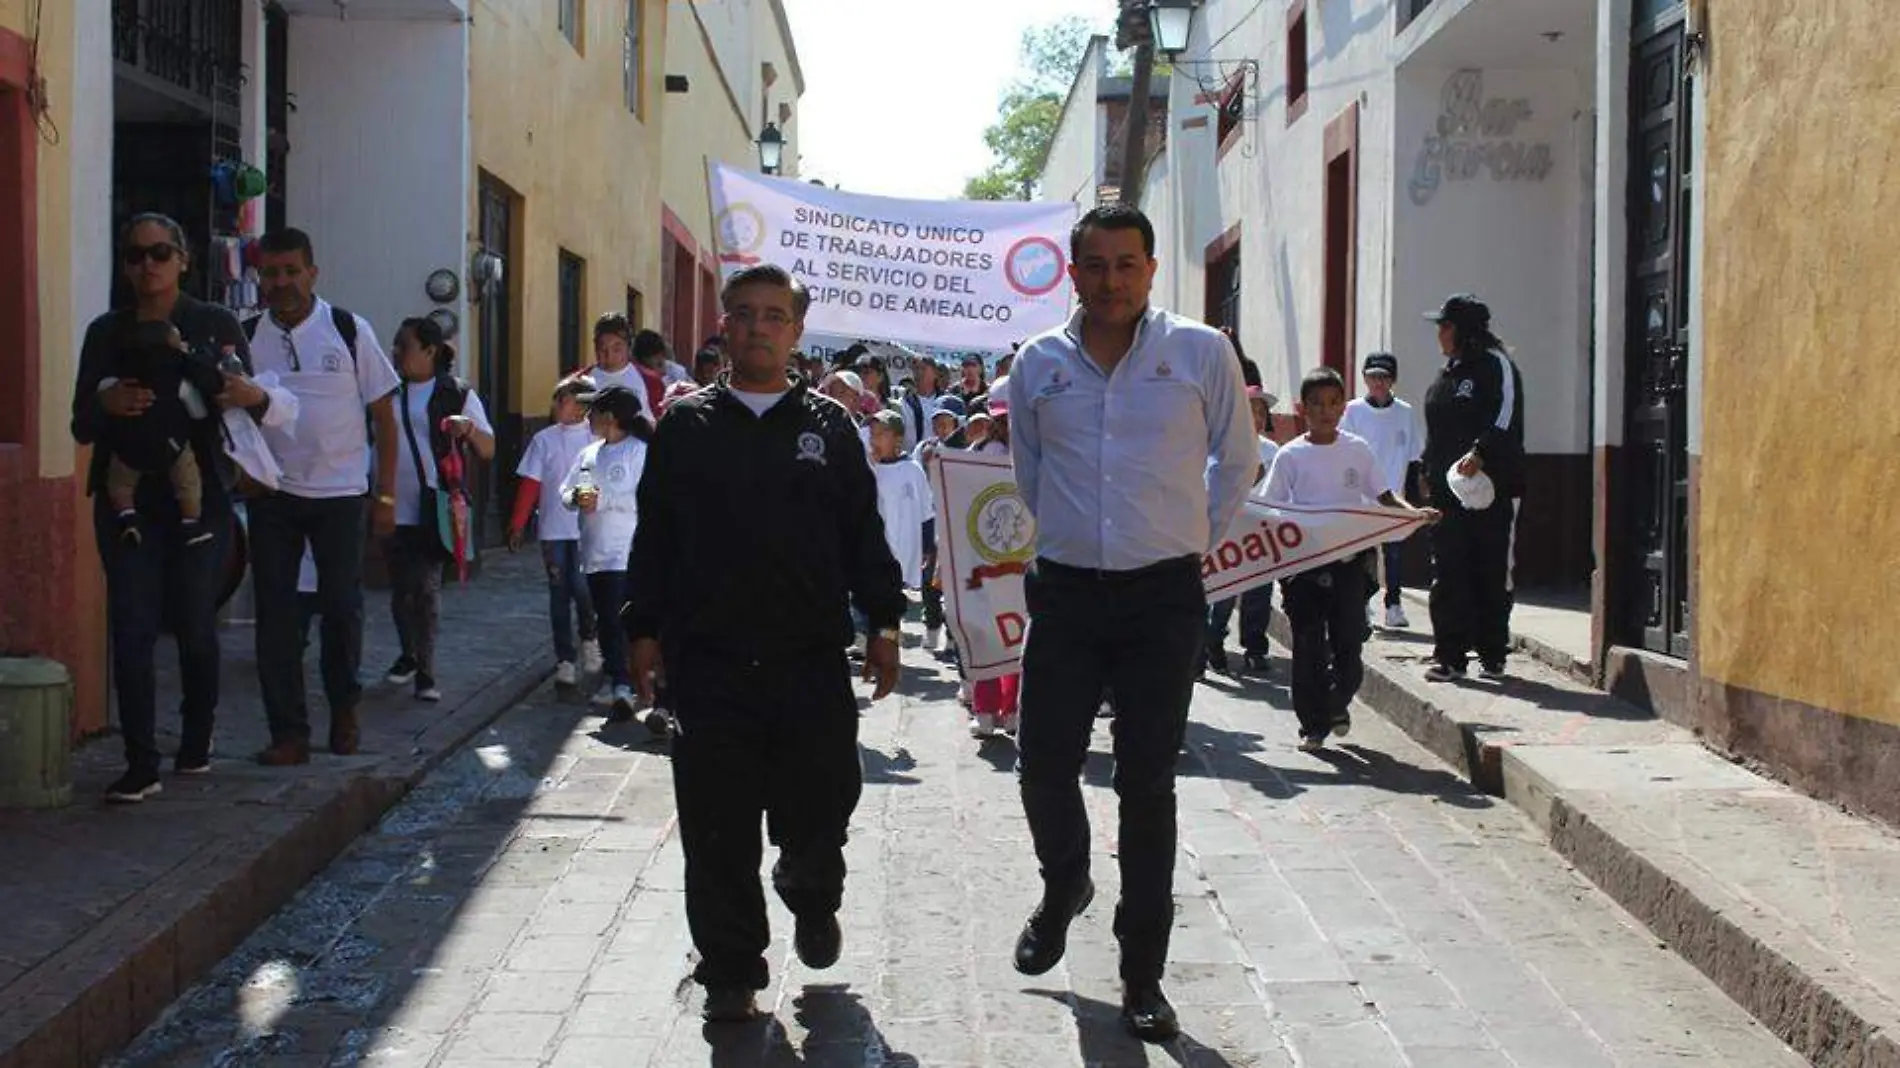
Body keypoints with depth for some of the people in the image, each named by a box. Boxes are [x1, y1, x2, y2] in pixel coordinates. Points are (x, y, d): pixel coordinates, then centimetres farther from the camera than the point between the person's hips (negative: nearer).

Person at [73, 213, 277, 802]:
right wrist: (108, 405, -18)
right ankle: (141, 765, -3)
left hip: (199, 498, -1)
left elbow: (248, 410, 1)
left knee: (196, 626, 4)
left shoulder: (216, 325, 3)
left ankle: (196, 744, 24)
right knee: (132, 630, -5)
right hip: (127, 500, 1)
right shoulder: (106, 332, 6)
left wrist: (254, 397, -23)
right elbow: (81, 425, 5)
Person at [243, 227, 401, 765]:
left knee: (342, 607, 2)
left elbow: (384, 416, 0)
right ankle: (289, 732, 6)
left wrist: (386, 495, -3)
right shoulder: (246, 337, 2)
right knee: (274, 612, 0)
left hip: (339, 493, -2)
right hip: (272, 495, 2)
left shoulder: (349, 330, -3)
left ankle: (343, 708, 26)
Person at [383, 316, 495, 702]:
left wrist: (470, 428, -21)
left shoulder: (458, 394, -1)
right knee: (400, 587, 9)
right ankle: (408, 656, 28)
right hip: (393, 507, 4)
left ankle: (425, 671, 2)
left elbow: (488, 451, -1)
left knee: (426, 587, -5)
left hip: (433, 509, -4)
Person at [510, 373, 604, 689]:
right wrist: (518, 525, 0)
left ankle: (589, 639, 16)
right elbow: (529, 485, 4)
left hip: (588, 529, -2)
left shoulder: (596, 437, 3)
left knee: (582, 588, -12)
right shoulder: (544, 439, 5)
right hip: (553, 529, 2)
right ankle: (565, 660, 14)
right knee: (559, 594, 6)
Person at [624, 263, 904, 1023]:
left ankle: (811, 896, 38)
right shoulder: (686, 425, 7)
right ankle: (731, 973, 17)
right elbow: (654, 535, 8)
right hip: (709, 663, 0)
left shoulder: (829, 425, 8)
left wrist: (883, 620, 2)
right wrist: (645, 630, 4)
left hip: (812, 659, 0)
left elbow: (862, 530, 9)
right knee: (718, 830, 3)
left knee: (818, 808, 4)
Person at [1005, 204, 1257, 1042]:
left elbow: (1237, 462, 10)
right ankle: (1064, 888, 37)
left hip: (1163, 596, -2)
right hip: (1065, 592, 2)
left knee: (1147, 786, 2)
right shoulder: (1038, 363, 3)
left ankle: (1142, 977, 13)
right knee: (1044, 768, 3)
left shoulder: (1200, 354, -3)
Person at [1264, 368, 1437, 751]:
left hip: (1348, 563, 1)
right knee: (1308, 648, 2)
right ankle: (1313, 724, 13)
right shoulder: (1291, 455, 0)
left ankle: (1336, 704, 29)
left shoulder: (1357, 450, 4)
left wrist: (1414, 512, -12)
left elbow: (1384, 496, 6)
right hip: (1303, 564, -1)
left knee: (1349, 644, 3)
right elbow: (1271, 509, 1)